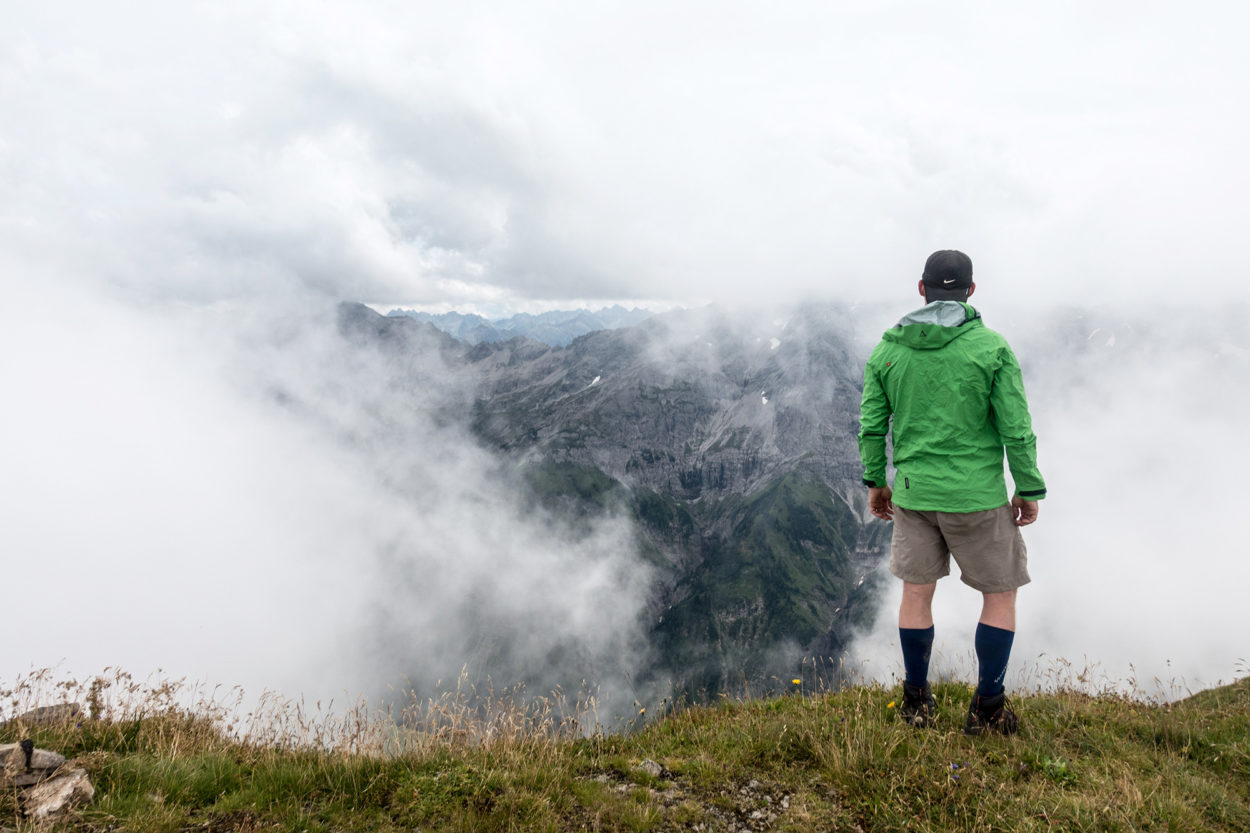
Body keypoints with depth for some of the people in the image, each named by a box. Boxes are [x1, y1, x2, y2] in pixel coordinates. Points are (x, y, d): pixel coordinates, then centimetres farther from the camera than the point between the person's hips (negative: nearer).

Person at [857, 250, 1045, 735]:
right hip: (977, 497, -3)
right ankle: (988, 710, 18)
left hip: (912, 494, 3)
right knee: (1001, 594, 14)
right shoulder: (992, 348, -10)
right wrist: (1030, 489, 2)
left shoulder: (887, 349, -1)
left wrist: (874, 482, 14)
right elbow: (1016, 430, -9)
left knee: (916, 592, 15)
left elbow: (872, 426, 2)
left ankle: (917, 703, 27)